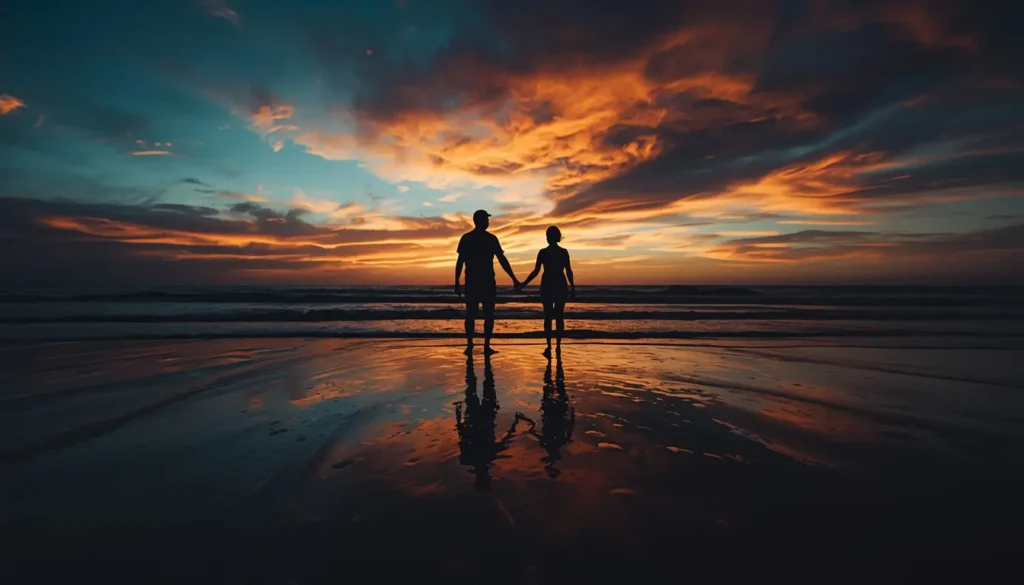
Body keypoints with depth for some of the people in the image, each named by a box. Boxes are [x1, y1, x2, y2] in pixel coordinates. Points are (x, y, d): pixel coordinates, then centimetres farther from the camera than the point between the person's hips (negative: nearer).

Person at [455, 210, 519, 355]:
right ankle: (486, 346, 0)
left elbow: (460, 262, -1)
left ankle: (470, 346, 3)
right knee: (488, 315, 4)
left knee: (470, 315, 6)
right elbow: (503, 260, -2)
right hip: (487, 282, -2)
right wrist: (514, 279, 2)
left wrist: (457, 282, 2)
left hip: (471, 282, 2)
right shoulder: (491, 239, -1)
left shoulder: (466, 238, 4)